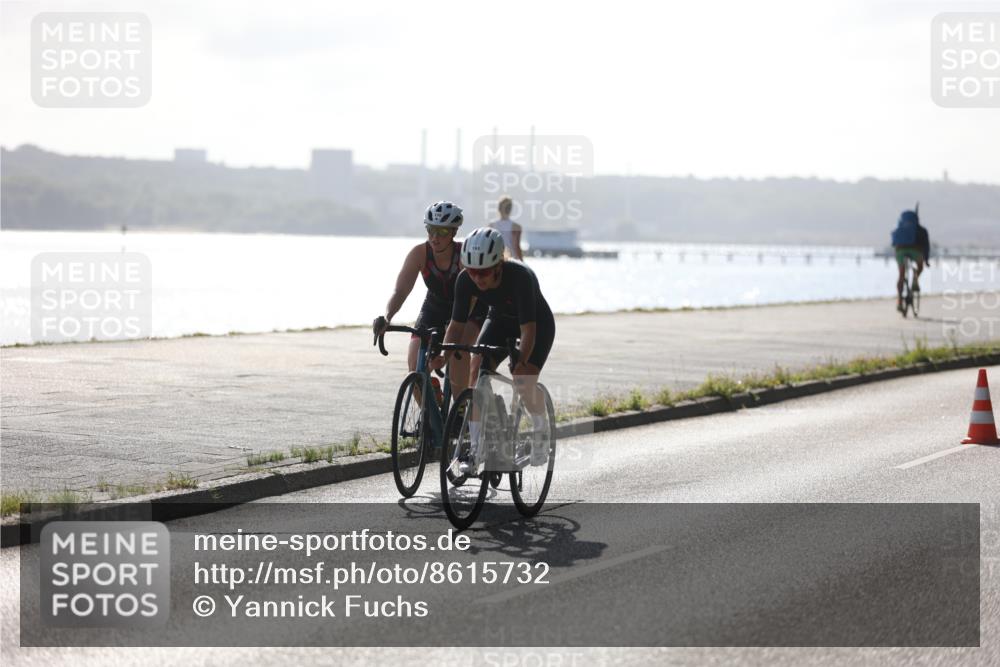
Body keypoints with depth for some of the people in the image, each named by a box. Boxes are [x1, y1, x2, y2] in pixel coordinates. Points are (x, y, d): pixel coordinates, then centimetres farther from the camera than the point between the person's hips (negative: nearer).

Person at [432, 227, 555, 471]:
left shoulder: (520, 277, -39)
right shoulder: (466, 280, -26)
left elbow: (528, 329, -41)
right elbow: (457, 323, -21)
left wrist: (521, 361, -55)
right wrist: (444, 354, -37)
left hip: (537, 323, -4)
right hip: (500, 321, 4)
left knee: (524, 378, -24)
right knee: (476, 369, -19)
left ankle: (540, 435, 5)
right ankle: (475, 449, -13)